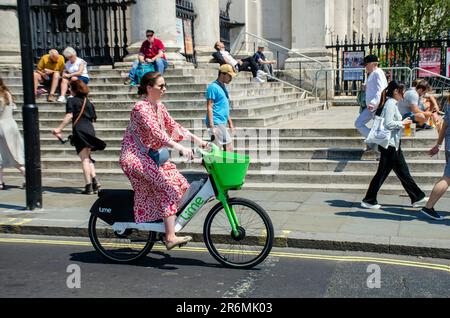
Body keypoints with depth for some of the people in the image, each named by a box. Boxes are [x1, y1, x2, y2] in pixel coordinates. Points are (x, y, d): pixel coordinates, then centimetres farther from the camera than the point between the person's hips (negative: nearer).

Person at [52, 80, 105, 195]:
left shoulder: (71, 101, 1)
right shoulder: (87, 101, 19)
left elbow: (69, 116, -11)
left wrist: (59, 129, -15)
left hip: (79, 130, -6)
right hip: (90, 129, 6)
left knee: (84, 159, -7)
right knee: (87, 158, 17)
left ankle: (88, 186, -9)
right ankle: (95, 180, 5)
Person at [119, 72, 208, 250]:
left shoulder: (159, 106, 10)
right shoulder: (141, 108, -17)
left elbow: (173, 126, 8)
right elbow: (156, 132, -29)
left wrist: (197, 139, -3)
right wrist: (180, 148, -38)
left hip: (149, 155, 9)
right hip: (134, 157, -9)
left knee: (179, 182, -2)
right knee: (166, 185, -22)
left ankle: (169, 224, 8)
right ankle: (170, 237, -24)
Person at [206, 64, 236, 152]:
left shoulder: (223, 87, 19)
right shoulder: (213, 87, -10)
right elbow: (209, 107, -16)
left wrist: (230, 123, 23)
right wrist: (212, 127, -22)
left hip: (222, 124, 10)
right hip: (216, 124, -10)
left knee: (229, 149, 9)